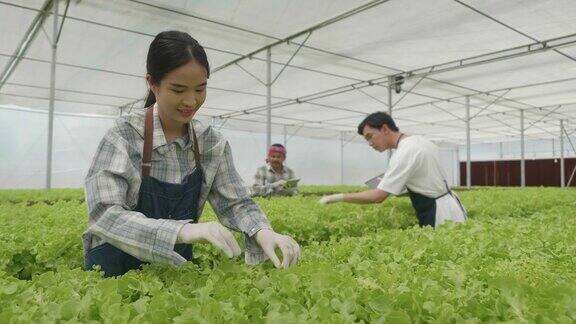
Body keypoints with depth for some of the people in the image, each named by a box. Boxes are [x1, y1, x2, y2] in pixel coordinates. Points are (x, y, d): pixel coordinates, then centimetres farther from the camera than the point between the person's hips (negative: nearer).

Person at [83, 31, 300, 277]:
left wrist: (262, 232, -22)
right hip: (116, 269, -2)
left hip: (177, 265, 3)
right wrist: (183, 230, -37)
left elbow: (235, 203, -1)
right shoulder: (125, 135, -14)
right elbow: (103, 214, -23)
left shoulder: (212, 143, -3)